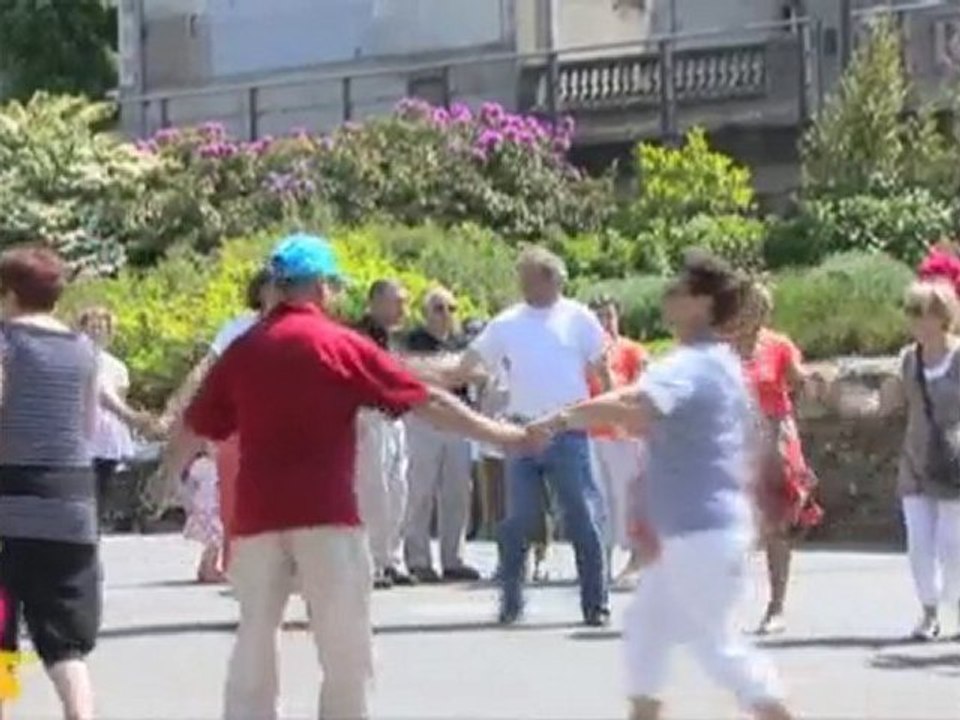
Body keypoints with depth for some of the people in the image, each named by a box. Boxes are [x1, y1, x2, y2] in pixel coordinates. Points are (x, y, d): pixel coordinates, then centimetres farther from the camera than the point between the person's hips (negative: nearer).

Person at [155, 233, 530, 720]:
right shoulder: (340, 344, -3)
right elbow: (427, 402, -3)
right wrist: (503, 434, 3)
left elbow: (195, 427, 17)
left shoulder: (243, 350, 9)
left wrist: (169, 477, 36)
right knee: (345, 652, 3)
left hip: (258, 515, 4)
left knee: (254, 643, 10)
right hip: (325, 514, -4)